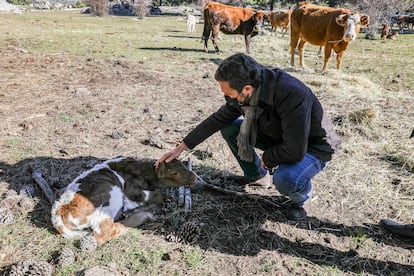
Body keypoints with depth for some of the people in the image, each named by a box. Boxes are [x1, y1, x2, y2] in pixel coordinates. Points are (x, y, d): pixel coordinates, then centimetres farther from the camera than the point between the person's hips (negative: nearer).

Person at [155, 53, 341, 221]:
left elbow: (295, 151, -36)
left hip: (314, 147, -6)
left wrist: (266, 159, -16)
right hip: (279, 137, 7)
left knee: (285, 179, -36)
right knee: (229, 128, -3)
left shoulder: (292, 94, -39)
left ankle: (302, 197, 1)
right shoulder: (244, 92, -15)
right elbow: (218, 119, -2)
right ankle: (256, 174, 19)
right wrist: (181, 148, -2)